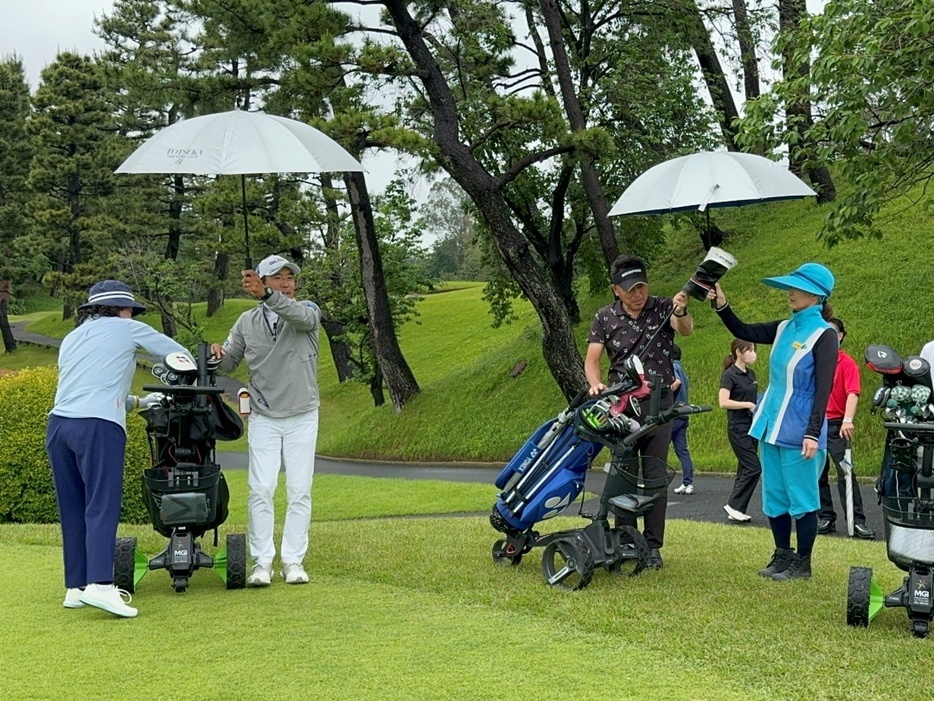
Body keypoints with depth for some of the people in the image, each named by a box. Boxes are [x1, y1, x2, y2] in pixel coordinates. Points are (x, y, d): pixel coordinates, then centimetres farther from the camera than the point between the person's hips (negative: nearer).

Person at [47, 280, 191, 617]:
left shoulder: (71, 339, 27)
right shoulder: (126, 329, 11)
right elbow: (180, 356, 19)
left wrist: (139, 402, 37)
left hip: (59, 423, 6)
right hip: (98, 426, -6)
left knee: (73, 511, 9)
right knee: (102, 507, -11)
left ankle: (76, 587, 11)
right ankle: (100, 585, -22)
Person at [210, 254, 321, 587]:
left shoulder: (308, 312, -4)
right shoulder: (248, 321, 4)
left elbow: (303, 317, -29)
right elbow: (228, 362, 9)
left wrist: (267, 295, -46)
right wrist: (217, 354, -16)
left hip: (302, 418, -1)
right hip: (264, 419, 1)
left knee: (299, 491, 1)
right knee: (261, 491, -4)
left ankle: (293, 561, 8)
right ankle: (262, 562, 0)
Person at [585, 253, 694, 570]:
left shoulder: (663, 308, -4)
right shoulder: (605, 318, 1)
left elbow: (686, 329, -23)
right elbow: (592, 360, -1)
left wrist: (682, 312, -46)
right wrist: (595, 385, -22)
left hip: (659, 403, -1)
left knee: (655, 476, 1)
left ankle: (653, 546, 7)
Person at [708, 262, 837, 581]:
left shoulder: (823, 335, -11)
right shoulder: (784, 329, 10)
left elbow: (823, 389, -14)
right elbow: (743, 332, 17)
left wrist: (813, 433, -19)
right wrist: (721, 306, 1)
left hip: (799, 431, -7)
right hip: (772, 426, 8)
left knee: (801, 498, 1)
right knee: (773, 496, 13)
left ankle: (802, 564, 11)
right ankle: (782, 556, 24)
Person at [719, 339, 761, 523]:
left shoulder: (751, 374, 13)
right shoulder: (730, 375, -11)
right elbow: (723, 402, -20)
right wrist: (748, 405, -20)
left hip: (753, 427, 8)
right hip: (738, 428, -8)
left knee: (746, 469, 8)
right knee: (753, 468, -12)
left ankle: (737, 511, 12)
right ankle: (733, 505, -3)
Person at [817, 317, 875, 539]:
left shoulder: (847, 364, -6)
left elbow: (853, 394, -17)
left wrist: (848, 420, -31)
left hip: (836, 426, -5)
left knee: (845, 473, -7)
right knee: (818, 475, 8)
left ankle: (857, 521, -4)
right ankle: (826, 518, 17)